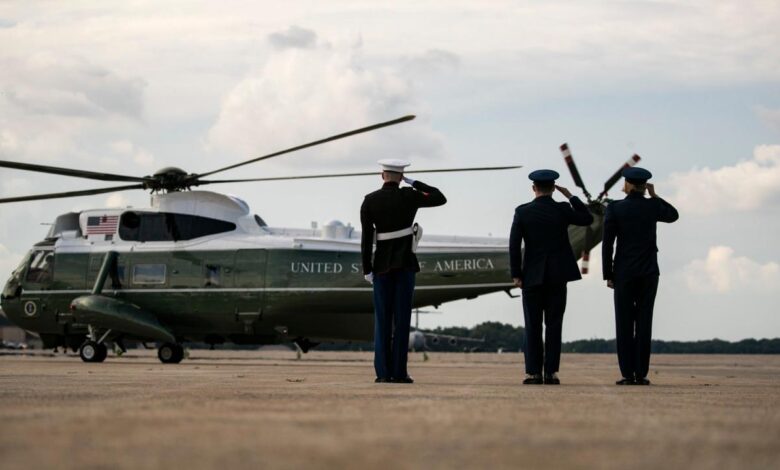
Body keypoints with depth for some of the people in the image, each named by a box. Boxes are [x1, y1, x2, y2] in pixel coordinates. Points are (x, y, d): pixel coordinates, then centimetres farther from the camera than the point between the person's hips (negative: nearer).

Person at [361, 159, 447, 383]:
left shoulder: (369, 201, -2)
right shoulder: (409, 196, -5)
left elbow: (366, 237, -4)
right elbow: (440, 198, 9)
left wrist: (367, 270, 0)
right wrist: (414, 182, 11)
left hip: (382, 264, 1)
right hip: (405, 264, -1)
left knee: (382, 319, 4)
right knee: (402, 318, 0)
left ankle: (383, 372, -1)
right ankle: (399, 372, -3)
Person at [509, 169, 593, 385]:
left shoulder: (522, 212, -3)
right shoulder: (562, 210, -3)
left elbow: (514, 244, -5)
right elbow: (588, 219, 13)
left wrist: (516, 274, 0)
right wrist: (571, 196, 14)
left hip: (532, 276, 0)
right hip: (557, 277, 0)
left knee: (533, 326, 3)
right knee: (554, 325, 3)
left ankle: (533, 372, -1)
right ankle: (551, 372, -1)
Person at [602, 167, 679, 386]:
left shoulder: (615, 208, -5)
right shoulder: (653, 206, 0)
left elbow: (607, 244, -6)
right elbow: (673, 215, 23)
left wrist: (608, 275, 1)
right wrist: (654, 195, 17)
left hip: (624, 273, -2)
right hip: (649, 273, 2)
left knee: (624, 323, 1)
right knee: (644, 322, 2)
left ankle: (628, 374, -2)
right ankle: (641, 374, -1)